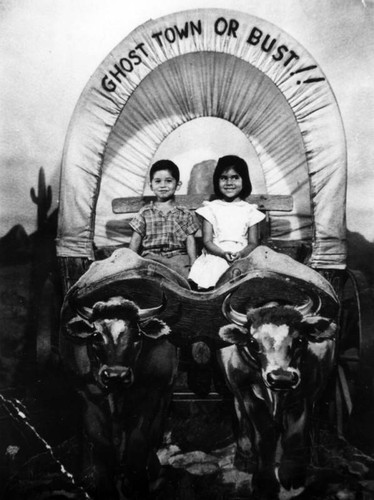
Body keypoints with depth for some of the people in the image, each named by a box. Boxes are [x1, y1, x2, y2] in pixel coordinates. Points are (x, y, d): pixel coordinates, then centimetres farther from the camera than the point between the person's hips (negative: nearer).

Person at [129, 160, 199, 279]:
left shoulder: (185, 214, 14)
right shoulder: (145, 212, 15)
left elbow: (190, 241, 11)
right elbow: (135, 240, 13)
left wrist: (193, 266, 0)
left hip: (177, 255, 0)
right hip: (150, 255, 0)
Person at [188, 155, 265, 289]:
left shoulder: (249, 210, 12)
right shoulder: (211, 208, 10)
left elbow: (253, 243, 9)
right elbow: (207, 241, 3)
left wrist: (241, 253, -14)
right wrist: (224, 253, -16)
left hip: (242, 257, 1)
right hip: (216, 255, -1)